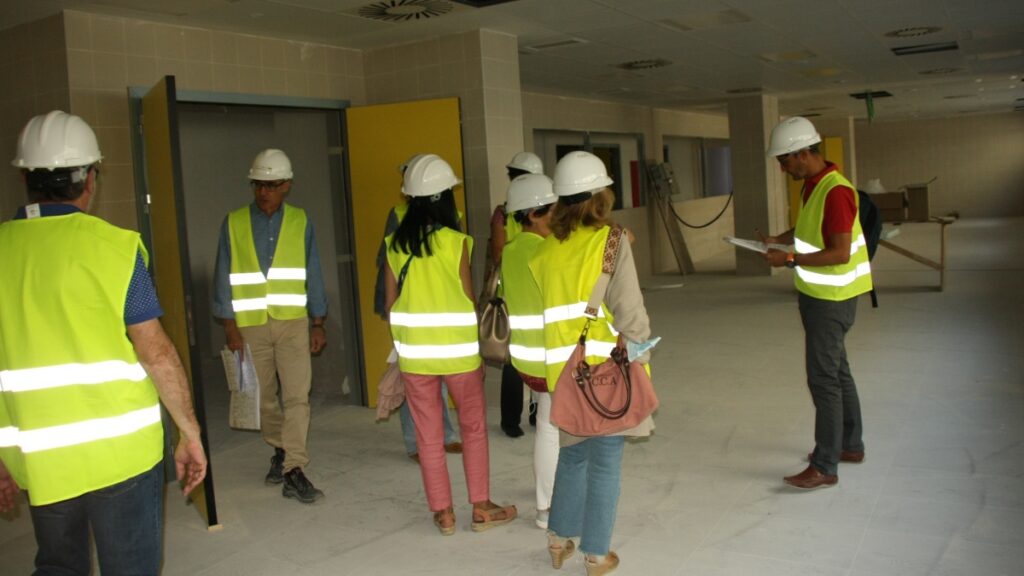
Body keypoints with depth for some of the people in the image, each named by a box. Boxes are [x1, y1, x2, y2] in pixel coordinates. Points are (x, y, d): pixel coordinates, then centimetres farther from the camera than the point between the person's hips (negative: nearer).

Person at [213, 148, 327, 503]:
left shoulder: (299, 222, 3)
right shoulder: (233, 223, 1)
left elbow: (312, 273, 6)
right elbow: (224, 277, 2)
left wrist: (318, 323, 4)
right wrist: (229, 325, -3)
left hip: (293, 322, -1)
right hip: (250, 325, 1)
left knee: (297, 396, -8)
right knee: (265, 396, 12)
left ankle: (293, 471, -5)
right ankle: (280, 450, 33)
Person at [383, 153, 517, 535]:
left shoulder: (395, 244, -1)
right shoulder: (455, 242, -12)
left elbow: (390, 305, 3)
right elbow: (469, 301, -7)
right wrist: (478, 350, 4)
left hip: (413, 352, 3)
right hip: (457, 350, -3)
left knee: (428, 435, 11)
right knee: (474, 428, 13)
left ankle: (443, 513, 19)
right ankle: (481, 507, 19)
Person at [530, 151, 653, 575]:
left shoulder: (548, 247, 2)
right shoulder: (610, 241, -10)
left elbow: (541, 307, 4)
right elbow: (630, 313, -11)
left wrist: (554, 362, 13)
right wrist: (640, 359, 0)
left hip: (564, 371, 5)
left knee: (573, 454, 21)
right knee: (605, 462, 7)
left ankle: (559, 541, 30)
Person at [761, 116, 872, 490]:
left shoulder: (836, 191, -23)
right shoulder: (814, 185, 7)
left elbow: (840, 253, -27)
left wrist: (790, 260, -25)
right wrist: (777, 239, 6)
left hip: (831, 300, -10)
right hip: (818, 295, 10)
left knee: (823, 378, -6)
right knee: (836, 371, 19)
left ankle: (824, 467, 2)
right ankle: (851, 445, 34)